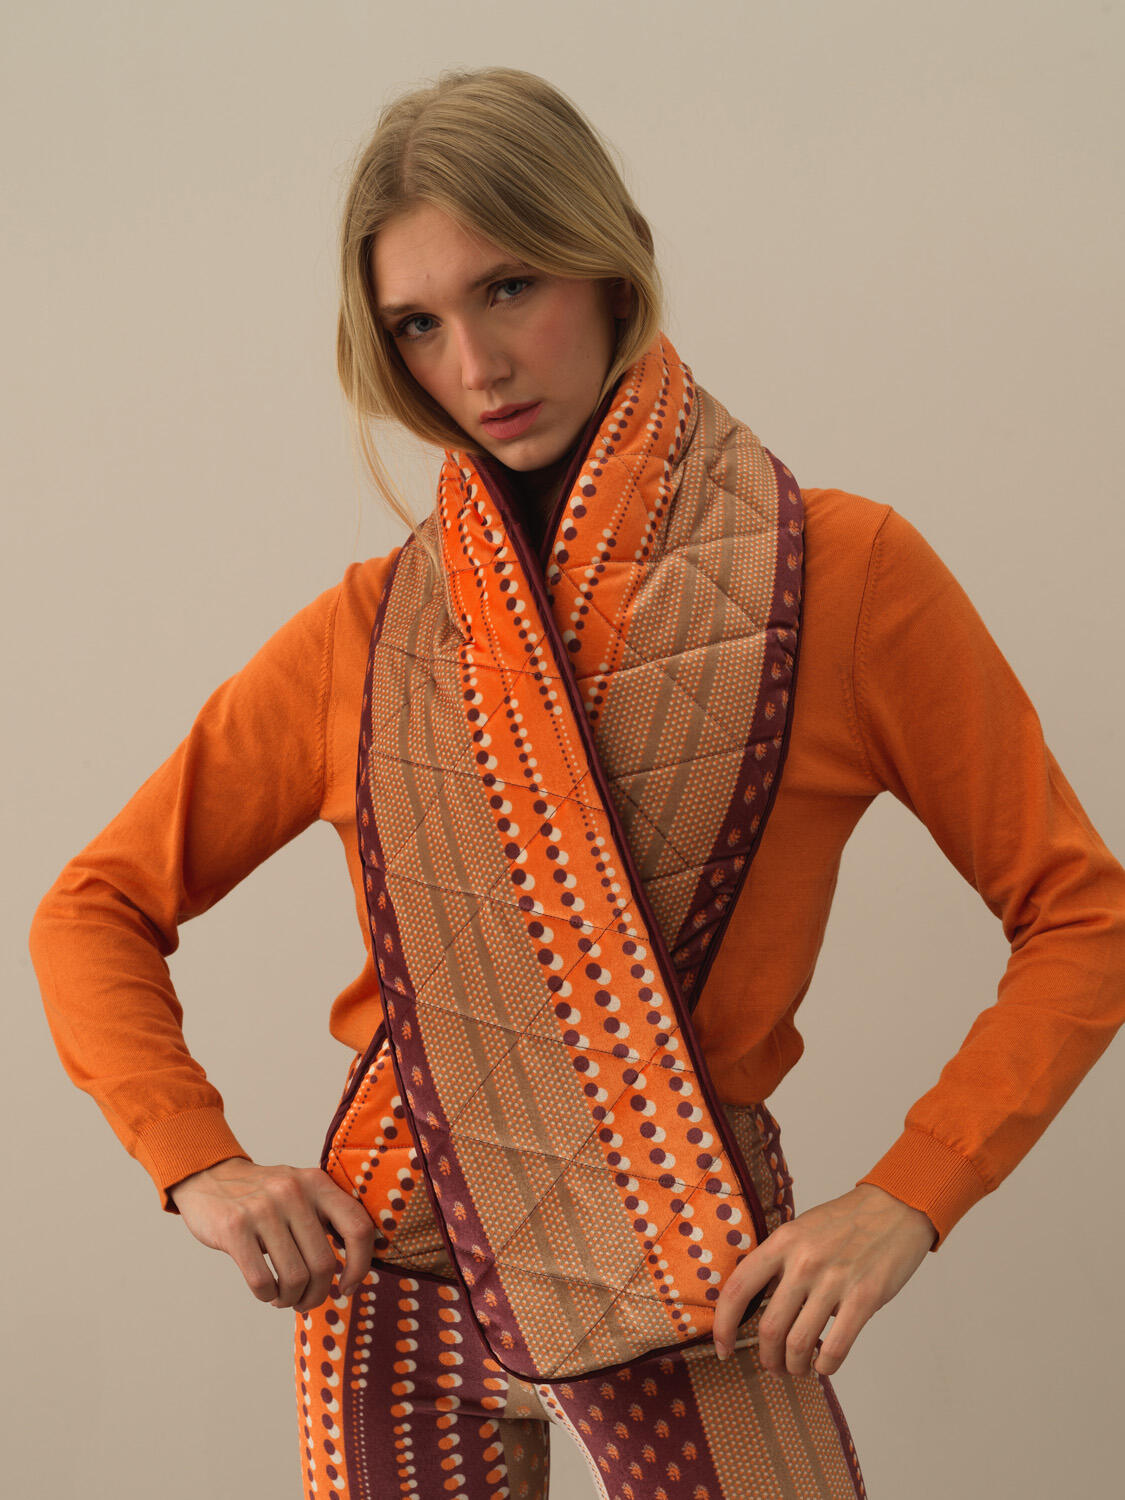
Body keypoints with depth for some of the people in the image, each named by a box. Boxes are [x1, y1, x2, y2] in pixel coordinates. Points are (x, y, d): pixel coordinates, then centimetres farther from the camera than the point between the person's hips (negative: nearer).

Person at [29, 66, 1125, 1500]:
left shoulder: (842, 575, -7)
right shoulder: (369, 630, -2)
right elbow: (96, 909, 6)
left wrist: (904, 1198, -13)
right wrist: (200, 1164, -8)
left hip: (687, 1273, -1)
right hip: (396, 1268, 2)